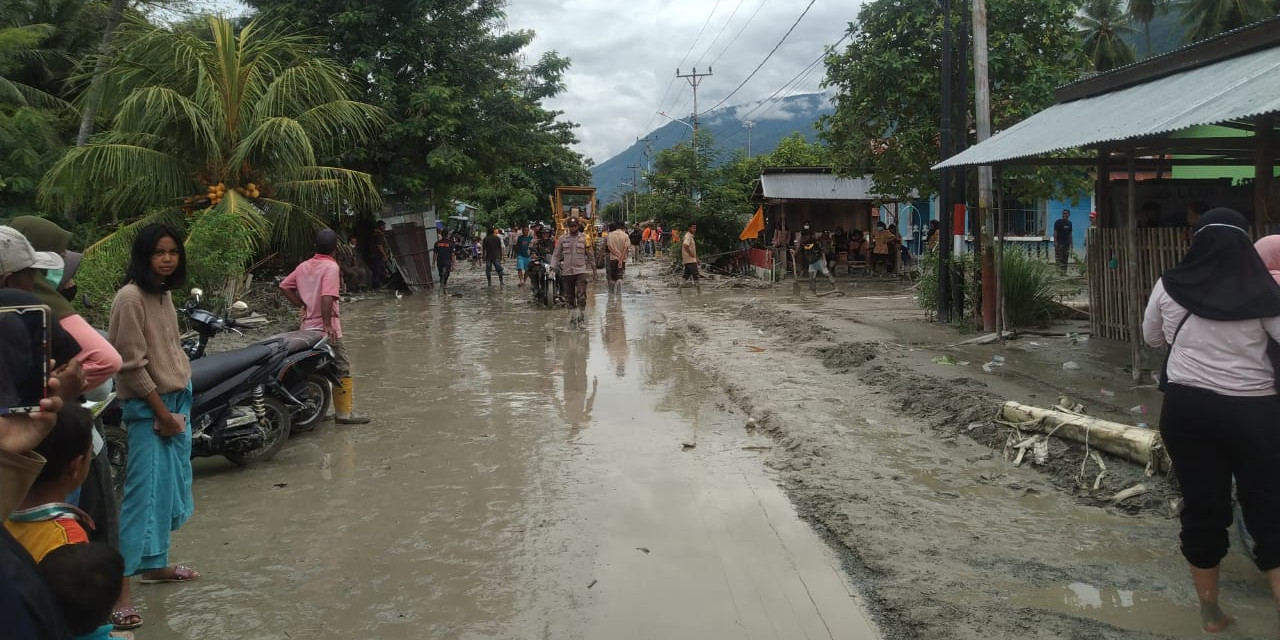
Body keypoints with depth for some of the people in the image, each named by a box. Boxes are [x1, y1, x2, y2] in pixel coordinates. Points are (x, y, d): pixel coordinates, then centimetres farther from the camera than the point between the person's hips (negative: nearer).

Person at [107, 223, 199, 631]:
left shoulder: (164, 293, 9)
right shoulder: (130, 297, -16)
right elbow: (132, 365, -18)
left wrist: (181, 405, 8)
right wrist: (161, 412, -15)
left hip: (178, 400, 9)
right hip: (148, 408, -8)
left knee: (170, 487, 15)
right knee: (144, 491, -10)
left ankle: (155, 564, 29)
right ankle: (118, 586, -7)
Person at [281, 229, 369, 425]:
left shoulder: (304, 266, 9)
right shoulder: (331, 267, -13)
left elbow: (285, 285, 14)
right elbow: (327, 297, -25)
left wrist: (301, 304, 12)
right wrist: (328, 325, -22)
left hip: (307, 326, 8)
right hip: (325, 328, -8)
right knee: (342, 370, 0)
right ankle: (344, 412, 1)